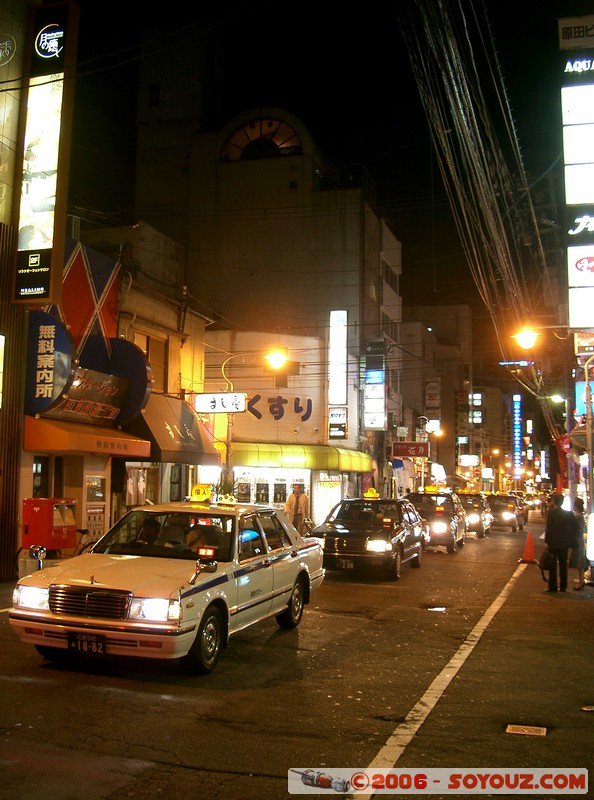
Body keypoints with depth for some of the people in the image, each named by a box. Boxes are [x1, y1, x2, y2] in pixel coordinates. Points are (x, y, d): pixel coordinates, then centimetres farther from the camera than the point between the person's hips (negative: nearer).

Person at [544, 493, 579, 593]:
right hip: (564, 543, 4)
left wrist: (547, 541, -10)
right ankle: (563, 586, 17)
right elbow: (575, 527, 0)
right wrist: (571, 540, 9)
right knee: (563, 565, 13)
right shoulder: (569, 514, 0)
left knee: (552, 565, 3)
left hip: (553, 543, -4)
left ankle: (553, 586, 3)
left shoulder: (551, 513, -13)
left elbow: (548, 528, -15)